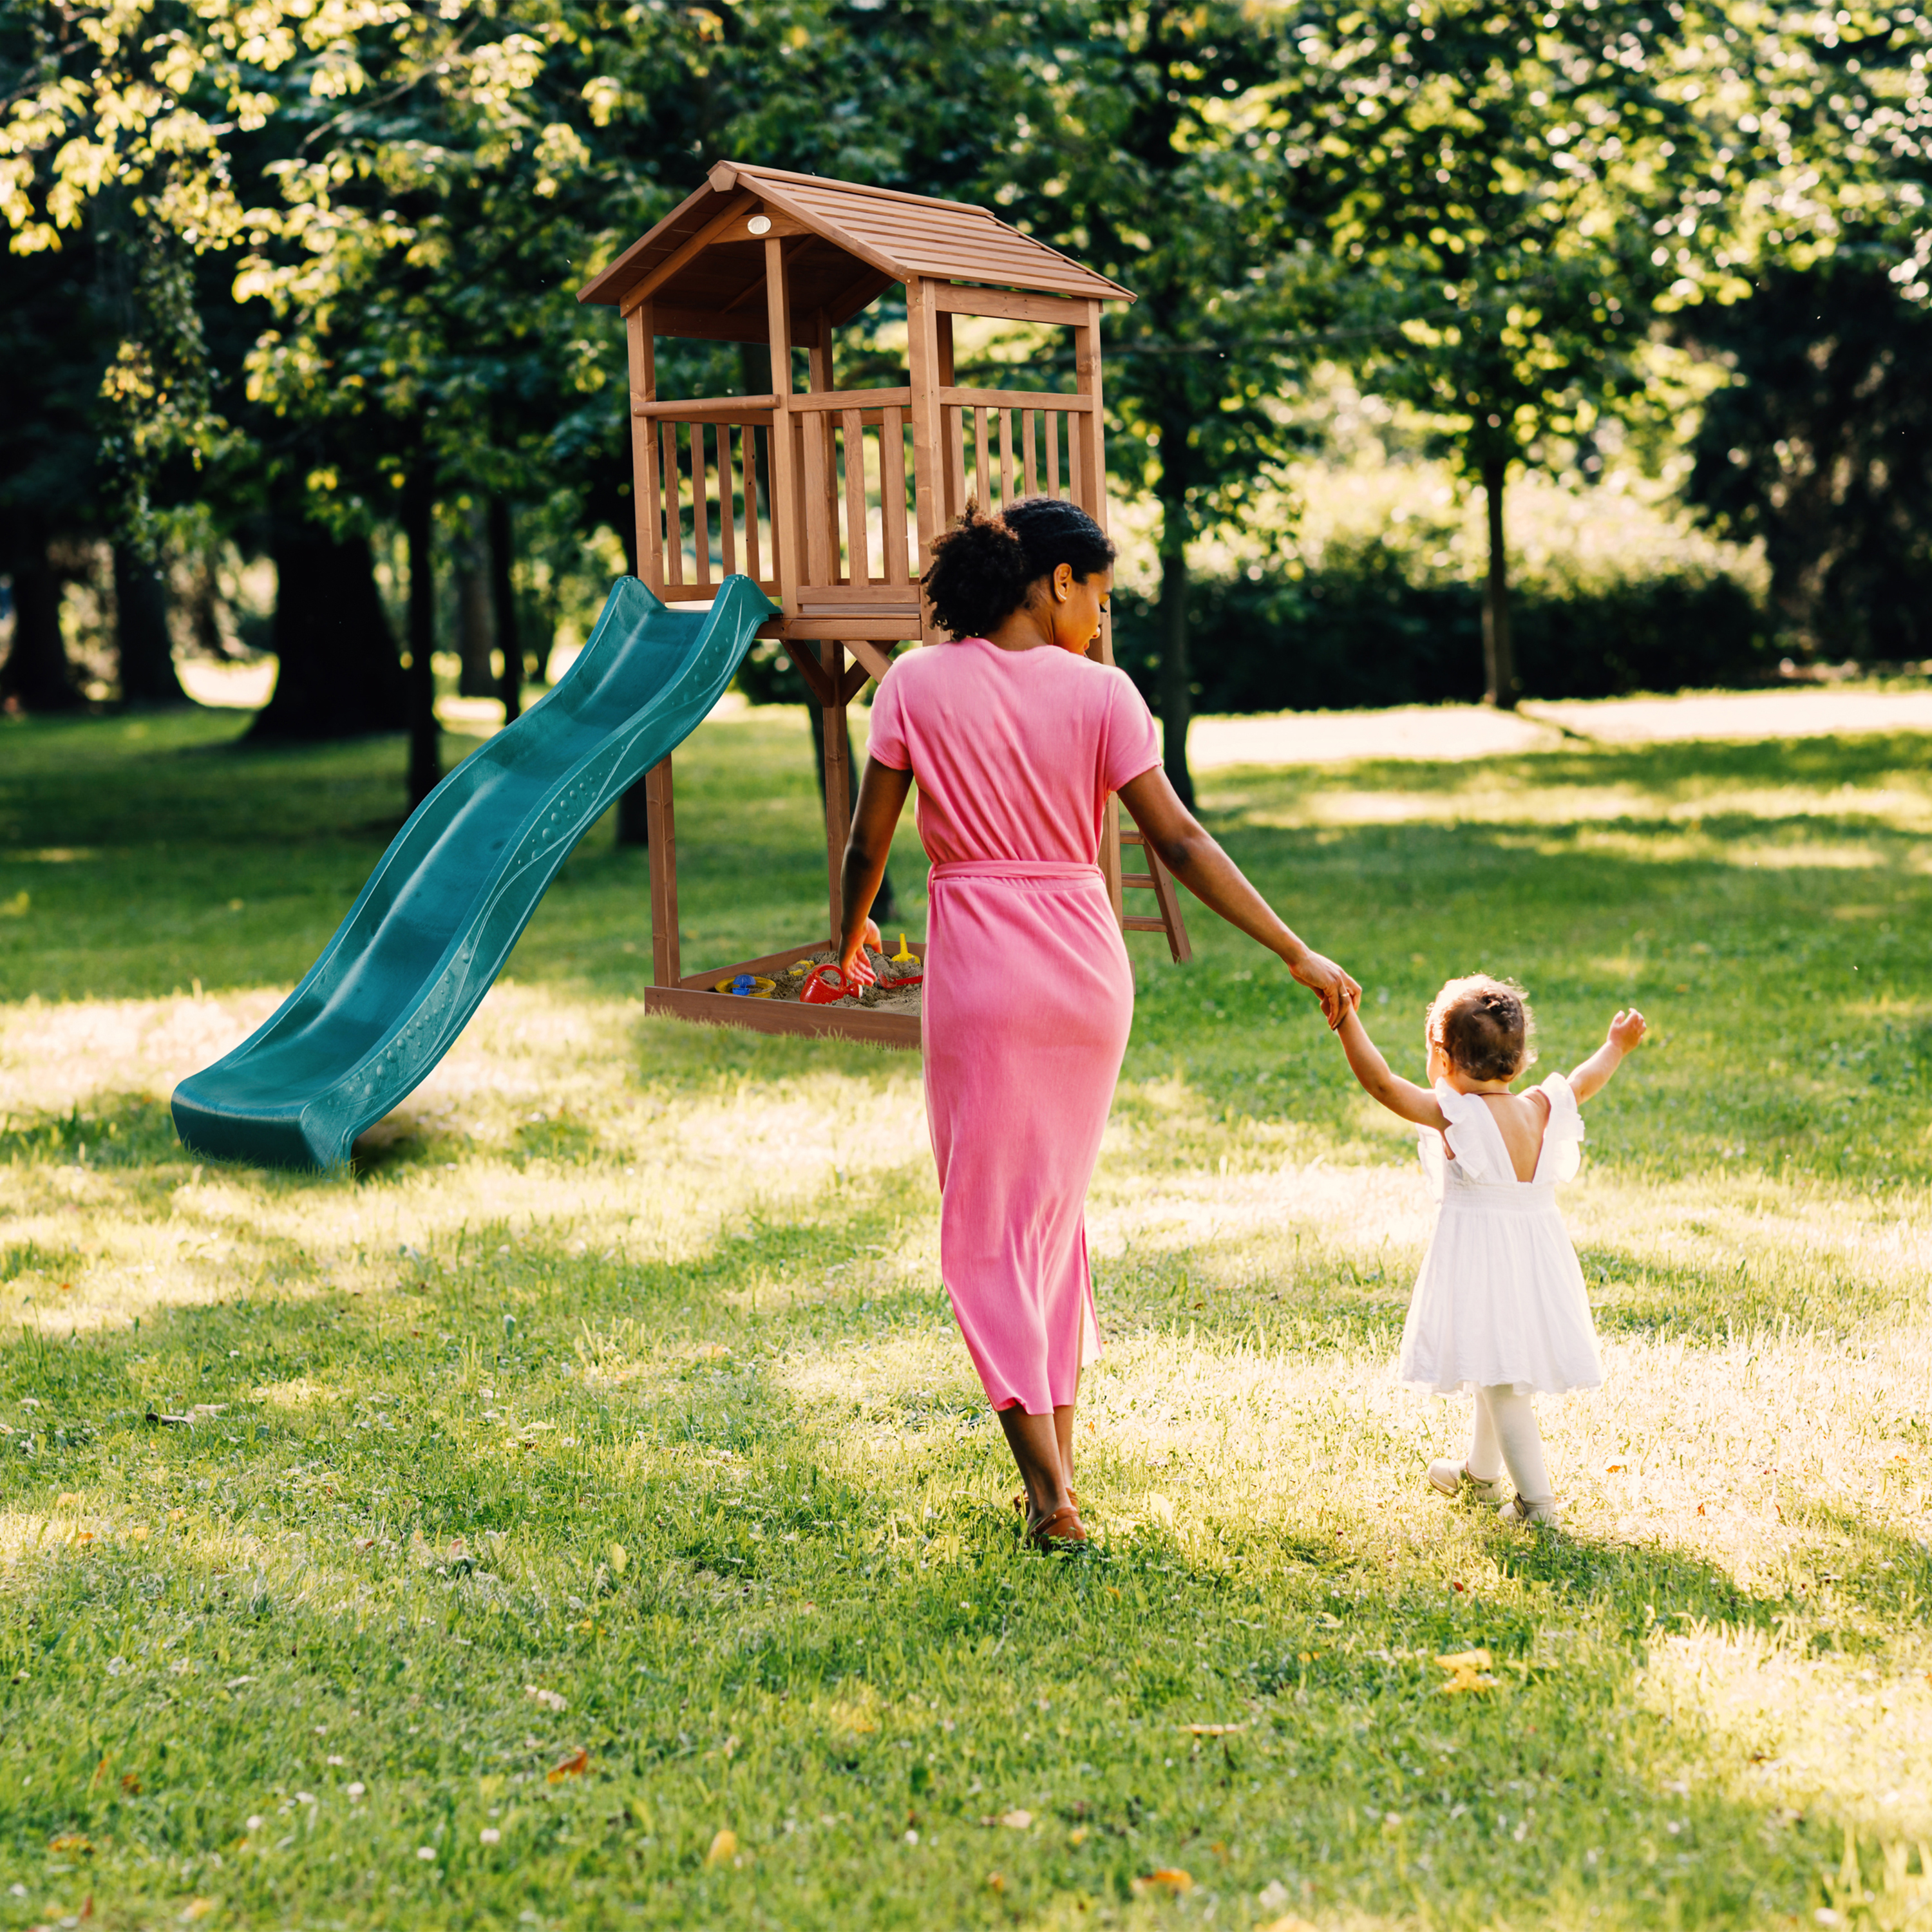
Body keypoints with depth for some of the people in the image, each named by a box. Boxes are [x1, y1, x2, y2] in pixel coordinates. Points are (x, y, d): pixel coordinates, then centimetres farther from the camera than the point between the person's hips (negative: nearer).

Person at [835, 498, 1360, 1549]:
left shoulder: (917, 684, -3)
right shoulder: (1099, 692, -4)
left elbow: (867, 842, 0)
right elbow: (1179, 843, -7)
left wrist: (851, 935, 20)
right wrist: (1298, 956, -4)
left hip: (980, 972, -2)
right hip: (1087, 968, 2)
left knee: (988, 1225, 5)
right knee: (1057, 1208, 19)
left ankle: (1050, 1492, -2)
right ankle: (1057, 1458, 23)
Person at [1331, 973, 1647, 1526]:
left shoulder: (1453, 1114, -17)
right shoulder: (1540, 1110, 1)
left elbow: (1380, 1082, -22)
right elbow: (1583, 1084, 21)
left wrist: (1346, 1021, -21)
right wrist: (1616, 1048, 38)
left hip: (1480, 1260, -7)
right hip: (1537, 1252, 7)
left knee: (1500, 1379, -3)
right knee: (1500, 1371, 24)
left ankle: (1536, 1498, -5)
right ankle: (1480, 1471, 42)